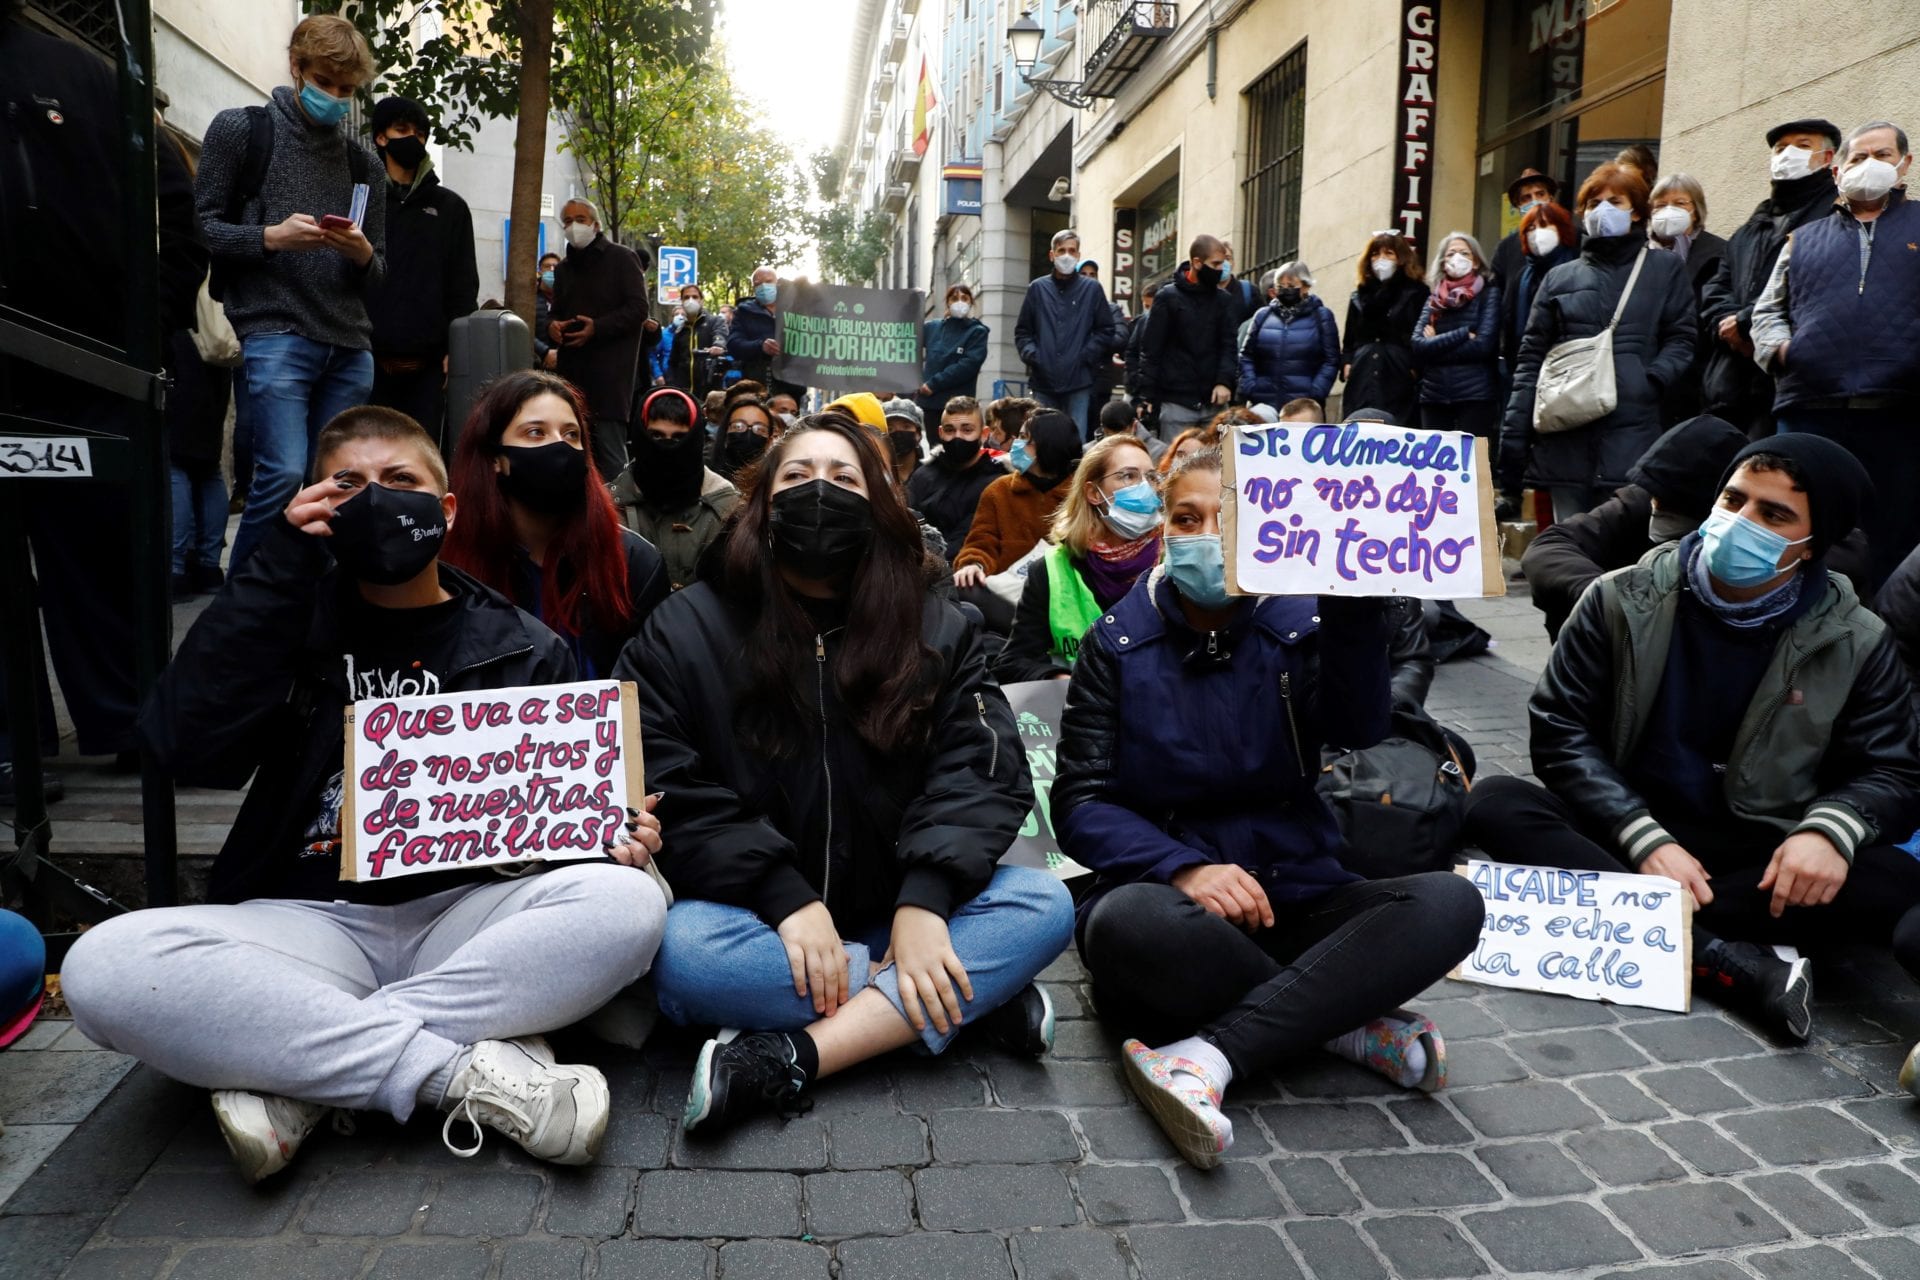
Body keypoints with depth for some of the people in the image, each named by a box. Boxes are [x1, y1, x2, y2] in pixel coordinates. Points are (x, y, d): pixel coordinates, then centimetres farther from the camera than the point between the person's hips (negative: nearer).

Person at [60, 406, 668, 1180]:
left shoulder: (521, 649, 10)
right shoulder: (294, 622, 11)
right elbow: (190, 749, -8)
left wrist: (617, 837, -14)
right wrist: (283, 564, -8)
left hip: (468, 919, 0)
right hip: (307, 922, 0)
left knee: (627, 901, -29)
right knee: (105, 966, -28)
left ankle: (297, 1065, -23)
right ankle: (459, 1069, -27)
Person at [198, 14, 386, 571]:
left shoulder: (365, 164, 18)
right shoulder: (241, 129, 7)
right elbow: (202, 228, 2)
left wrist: (363, 254, -6)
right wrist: (270, 237, -15)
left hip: (351, 346, 5)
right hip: (275, 333, -4)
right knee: (285, 475, -15)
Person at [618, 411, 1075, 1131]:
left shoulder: (939, 632, 5)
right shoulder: (687, 631, 1)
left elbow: (983, 772, -6)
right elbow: (670, 790, -9)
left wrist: (923, 901, -23)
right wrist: (785, 897, -21)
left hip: (892, 914, 2)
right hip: (763, 917, -1)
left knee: (1043, 905, -21)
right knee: (686, 950, -33)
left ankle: (792, 1058, -28)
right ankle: (973, 1000, -22)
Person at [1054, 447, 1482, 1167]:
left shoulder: (1299, 627, 6)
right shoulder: (1119, 642, 3)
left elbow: (1360, 727, -15)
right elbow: (1079, 803, -5)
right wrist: (1183, 868, -23)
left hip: (1292, 895, 2)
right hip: (1169, 893, -2)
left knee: (1450, 904, -24)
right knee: (1130, 922, -37)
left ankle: (1206, 1057, -28)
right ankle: (1346, 1020, -15)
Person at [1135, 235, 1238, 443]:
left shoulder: (1224, 300, 12)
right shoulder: (1168, 297, 2)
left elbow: (1229, 344, 5)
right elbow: (1151, 349, -1)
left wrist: (1224, 380, -14)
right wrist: (1145, 396, -8)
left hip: (1212, 402, 3)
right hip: (1176, 401, -3)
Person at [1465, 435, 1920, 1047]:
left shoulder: (1856, 643, 1)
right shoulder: (1622, 601, -3)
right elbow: (1561, 732, -8)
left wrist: (1828, 830, -23)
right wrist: (1646, 841, -22)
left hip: (1764, 857, 0)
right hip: (1625, 834, 0)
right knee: (1495, 802, -28)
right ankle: (1726, 961, -36)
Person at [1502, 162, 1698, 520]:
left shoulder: (1666, 270, 14)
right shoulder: (1560, 278, 17)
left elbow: (1680, 340, 7)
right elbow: (1531, 358, 12)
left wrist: (1652, 380, -15)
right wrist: (1514, 434, 3)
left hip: (1631, 434, -2)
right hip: (1566, 437, 2)